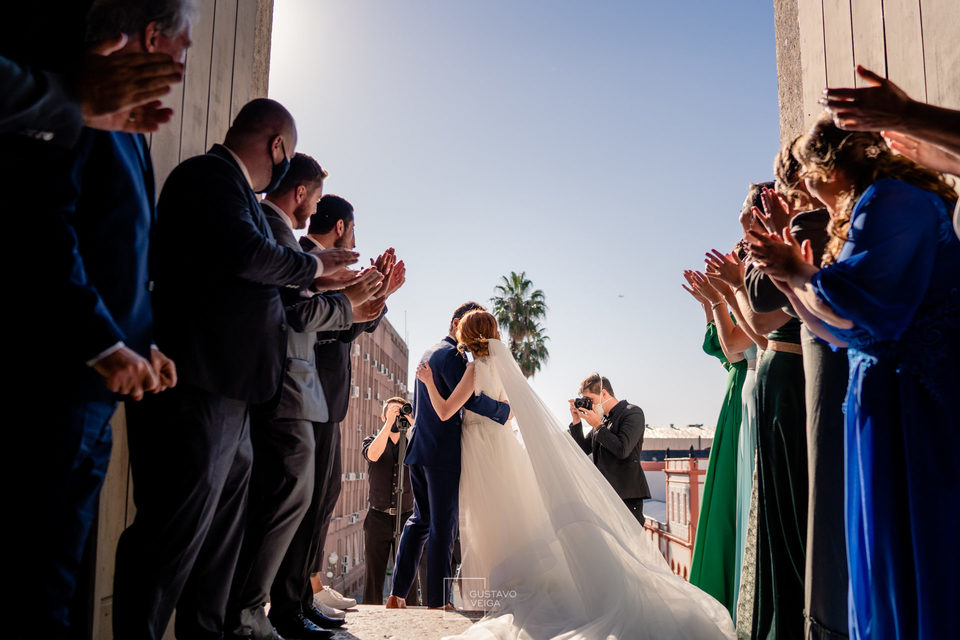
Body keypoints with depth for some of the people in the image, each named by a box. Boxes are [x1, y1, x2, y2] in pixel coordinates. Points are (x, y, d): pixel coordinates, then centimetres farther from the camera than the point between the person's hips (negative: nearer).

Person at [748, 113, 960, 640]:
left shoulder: (890, 200, -10)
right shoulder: (861, 216, 20)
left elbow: (859, 312, -22)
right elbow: (845, 333, 19)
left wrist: (799, 273, -5)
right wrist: (788, 278, 17)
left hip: (916, 403, -10)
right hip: (880, 397, 10)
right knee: (887, 559, 14)